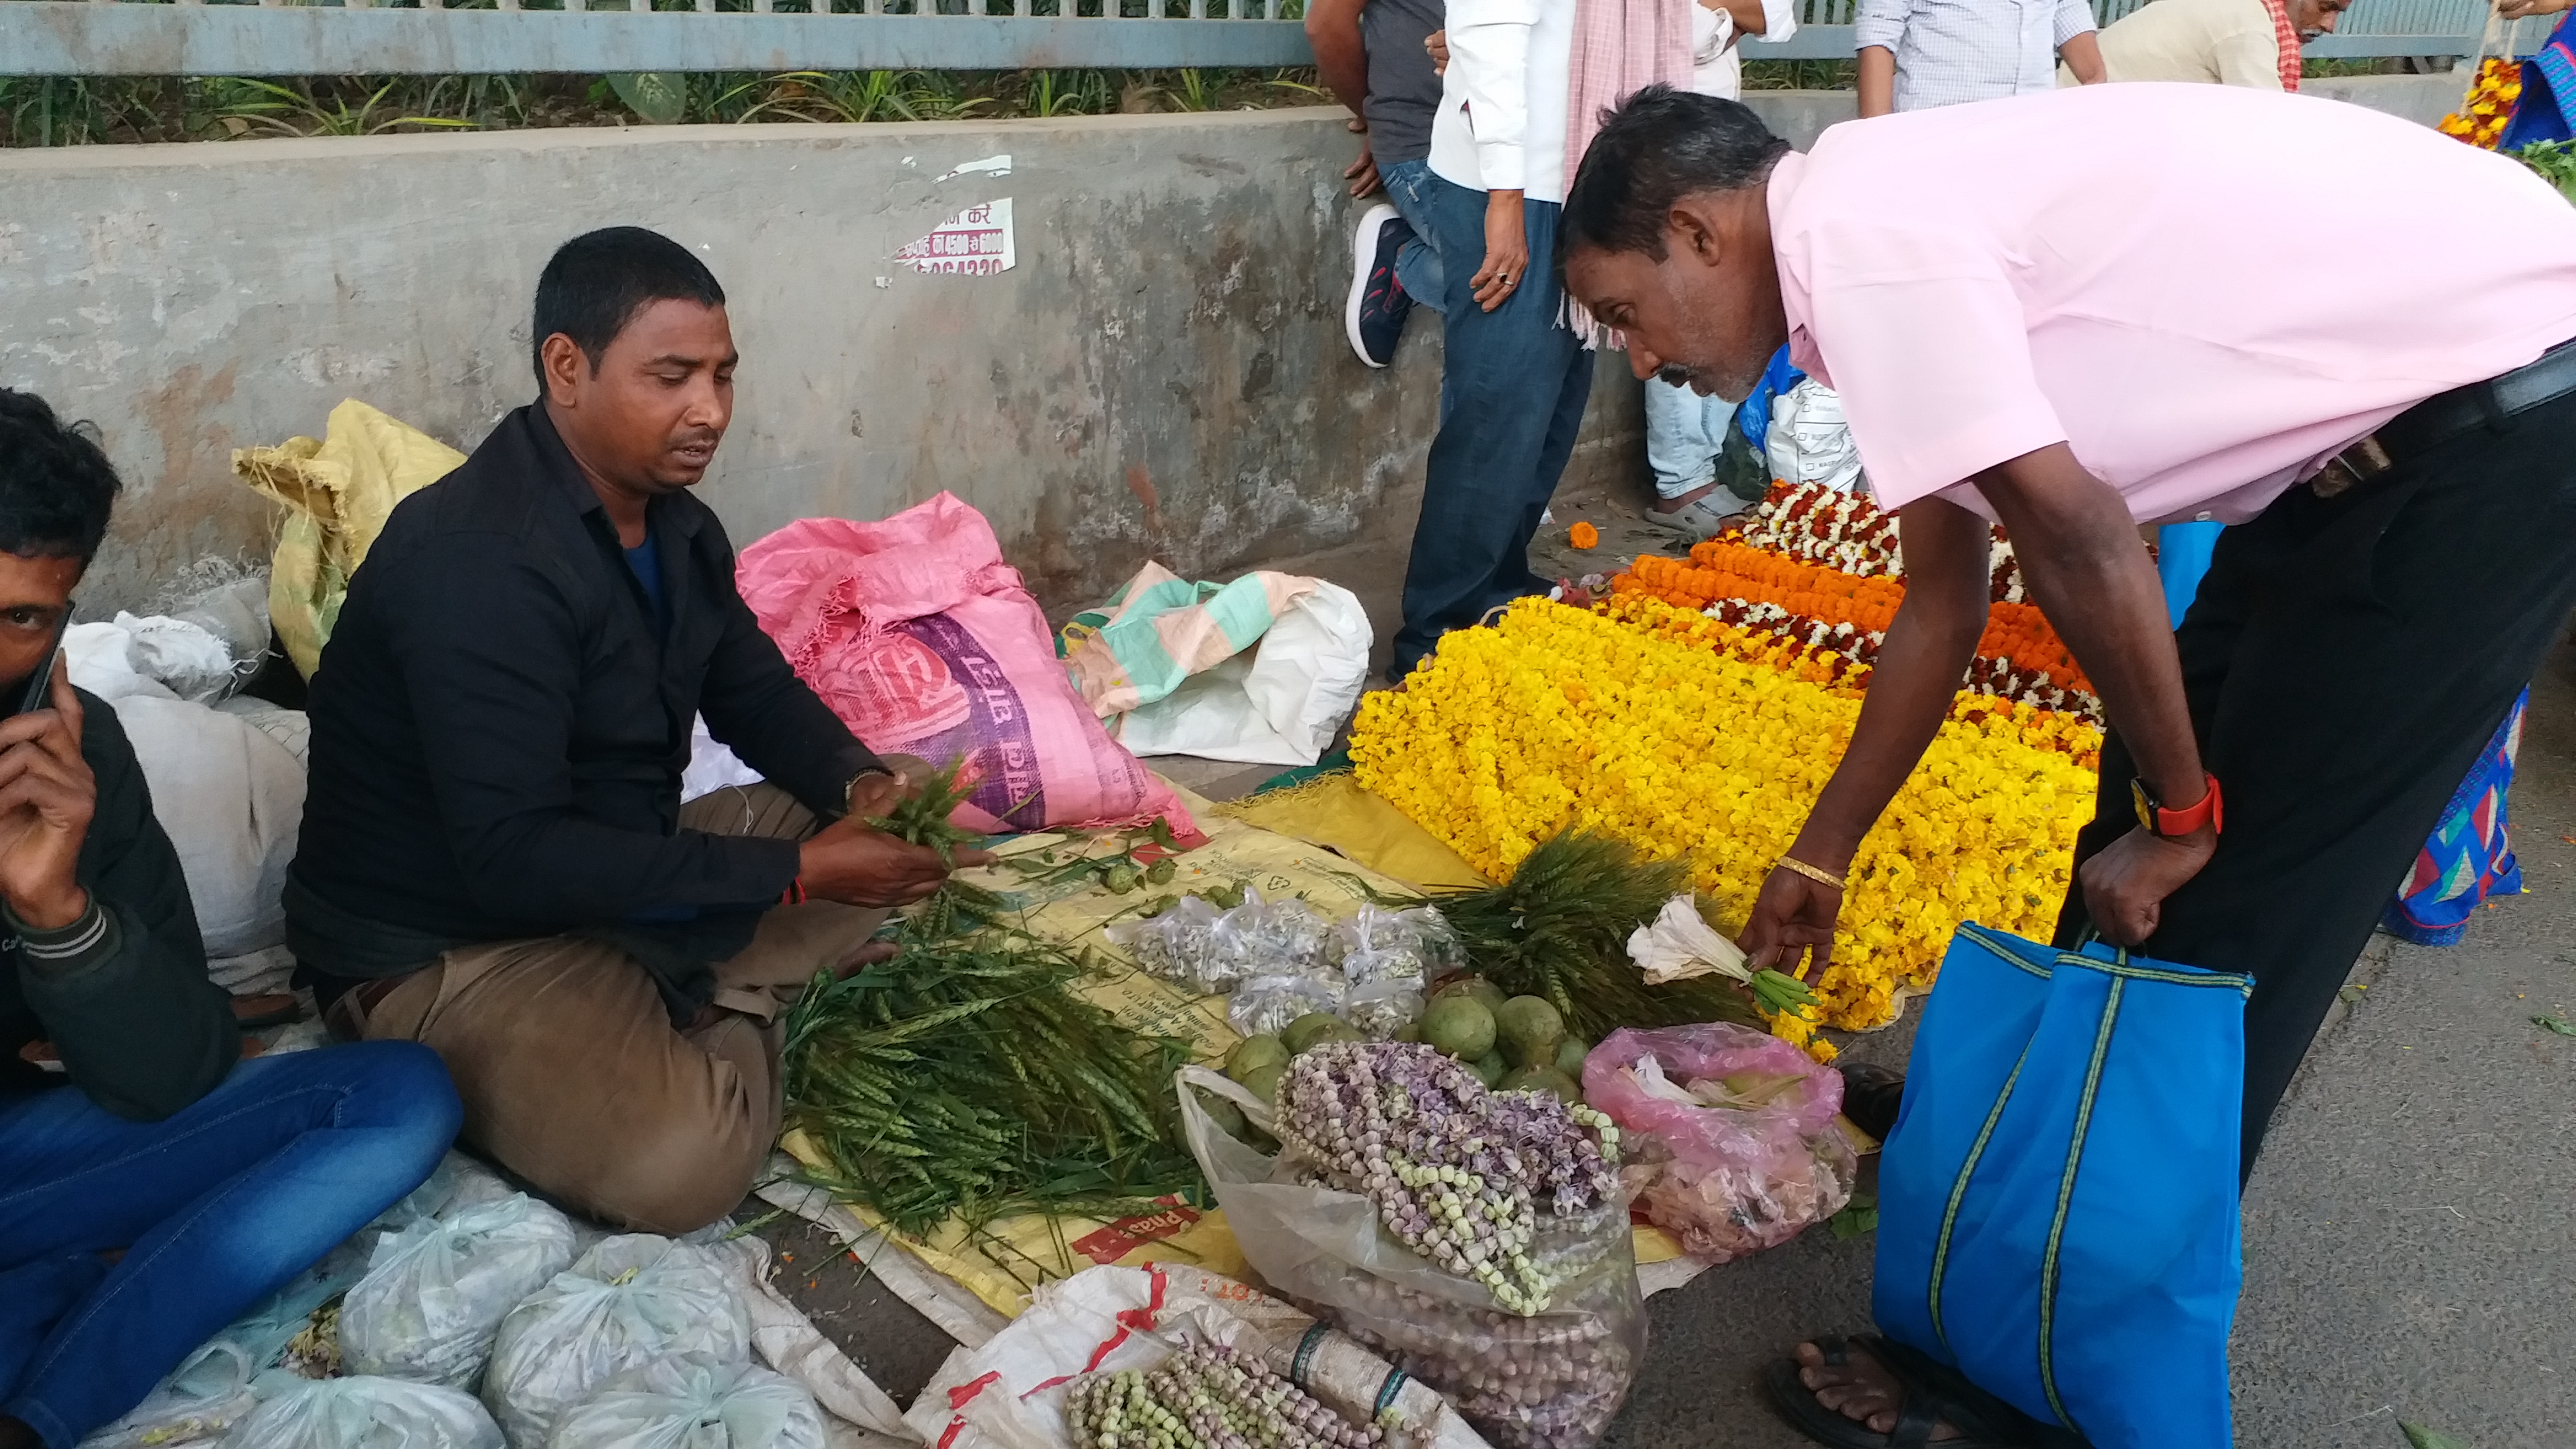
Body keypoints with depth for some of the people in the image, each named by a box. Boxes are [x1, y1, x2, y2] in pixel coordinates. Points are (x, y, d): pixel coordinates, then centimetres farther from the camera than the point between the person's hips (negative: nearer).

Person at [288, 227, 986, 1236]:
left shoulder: (670, 519, 1)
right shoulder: (477, 558, -28)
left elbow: (754, 689, 13)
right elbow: (513, 858, -33)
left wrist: (859, 782, -10)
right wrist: (794, 872, -31)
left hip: (627, 869, 9)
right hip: (447, 949, -9)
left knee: (897, 844, 7)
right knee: (683, 1162, -32)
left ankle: (706, 1006, -7)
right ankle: (735, 1016, -2)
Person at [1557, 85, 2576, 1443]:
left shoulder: (1857, 234, -18)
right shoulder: (1896, 229, 11)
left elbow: (2078, 541, -23)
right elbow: (1943, 604, 18)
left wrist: (2179, 811, -8)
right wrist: (1820, 856, 26)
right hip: (2399, 422, 9)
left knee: (2208, 921, -3)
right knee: (2129, 856, 16)